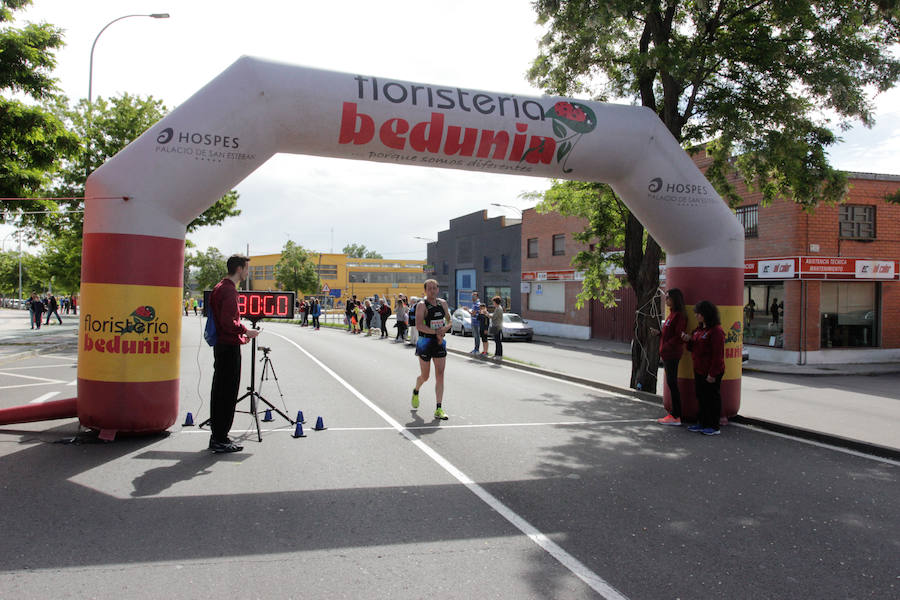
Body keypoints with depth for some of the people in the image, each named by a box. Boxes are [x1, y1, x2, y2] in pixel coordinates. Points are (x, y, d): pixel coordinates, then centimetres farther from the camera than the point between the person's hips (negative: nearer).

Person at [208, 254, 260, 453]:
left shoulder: (219, 287, 15)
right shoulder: (229, 290, -16)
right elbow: (228, 322, -23)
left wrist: (240, 334, 16)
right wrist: (245, 331, -10)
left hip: (220, 345, 10)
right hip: (229, 347, -10)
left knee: (219, 392, 14)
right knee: (228, 394, -4)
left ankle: (216, 436, 22)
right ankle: (221, 440, 1)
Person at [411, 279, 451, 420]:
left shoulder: (443, 303, 7)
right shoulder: (421, 305, -10)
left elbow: (449, 321, 15)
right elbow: (419, 326, -21)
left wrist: (444, 329, -7)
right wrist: (436, 332, -24)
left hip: (440, 342, 4)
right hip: (425, 343, -4)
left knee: (440, 375, -3)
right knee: (425, 376, 9)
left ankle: (439, 409, 0)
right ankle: (416, 391, 43)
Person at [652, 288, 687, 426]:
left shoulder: (679, 315, -14)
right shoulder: (672, 314, 16)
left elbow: (678, 337, -19)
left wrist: (665, 348, -19)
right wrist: (658, 333, 7)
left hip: (672, 354, -10)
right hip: (667, 354, 10)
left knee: (672, 383, -6)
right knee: (671, 383, 12)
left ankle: (676, 417, -2)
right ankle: (674, 413, 19)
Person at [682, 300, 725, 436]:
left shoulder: (716, 331, -18)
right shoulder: (699, 329, 13)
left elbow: (717, 355, -20)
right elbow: (694, 348, 23)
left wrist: (712, 374, -21)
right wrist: (689, 340, 2)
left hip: (711, 372, -9)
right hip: (699, 370, 9)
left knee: (712, 398, 0)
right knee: (701, 397, 15)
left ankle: (714, 427, 9)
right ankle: (703, 423, 25)